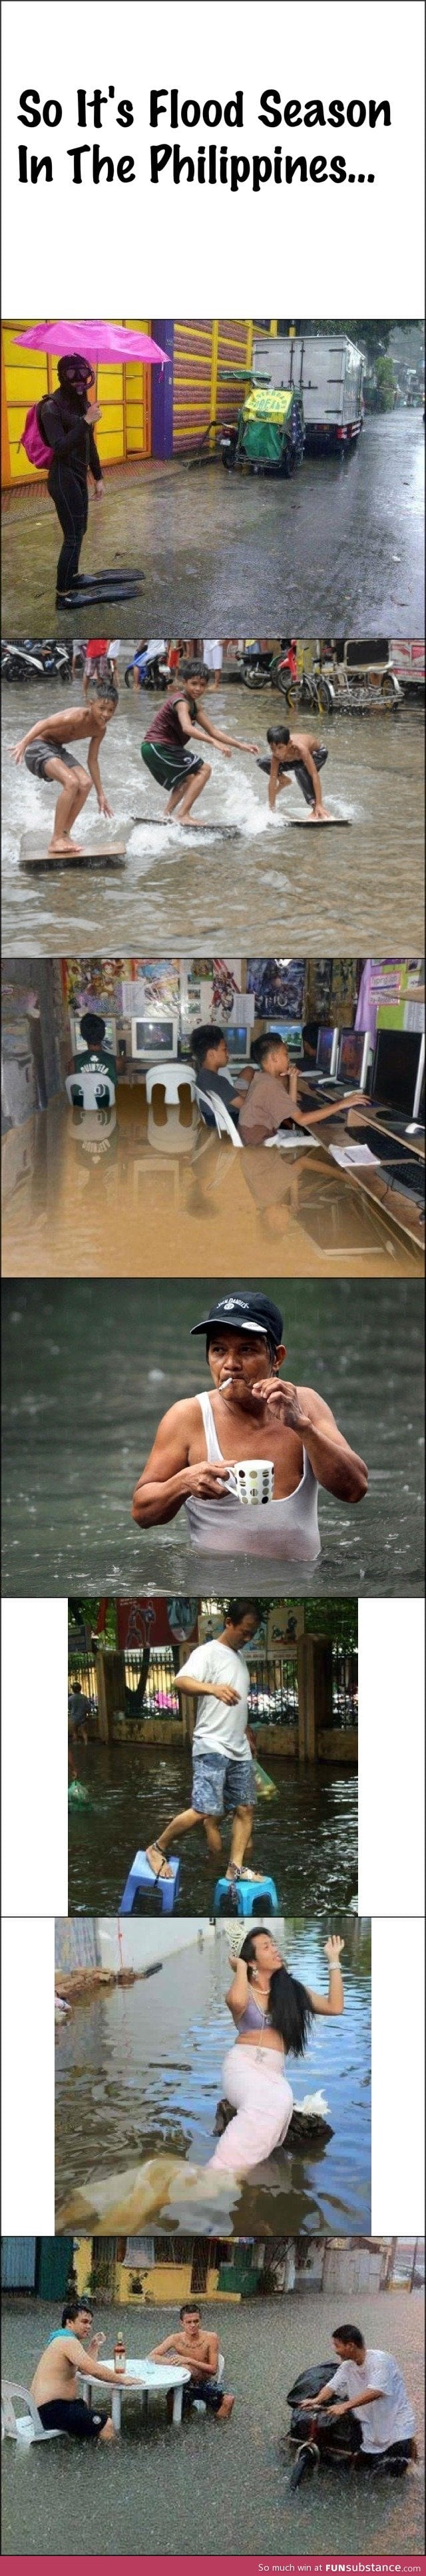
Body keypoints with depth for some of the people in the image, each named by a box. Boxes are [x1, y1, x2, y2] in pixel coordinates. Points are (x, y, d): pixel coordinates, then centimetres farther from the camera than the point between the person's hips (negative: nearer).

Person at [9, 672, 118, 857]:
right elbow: (45, 723, -34)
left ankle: (64, 834, 2)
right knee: (71, 782, -24)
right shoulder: (78, 716, -25)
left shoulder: (100, 730, 0)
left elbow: (92, 761, 11)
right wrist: (24, 743, -47)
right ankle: (56, 841, -19)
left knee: (86, 783, -8)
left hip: (57, 749, 8)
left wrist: (101, 795, 14)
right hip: (39, 745, -8)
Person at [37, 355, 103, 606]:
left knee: (79, 531, 19)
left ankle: (72, 577, 36)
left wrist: (98, 477, 19)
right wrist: (86, 422, -32)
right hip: (63, 479, -8)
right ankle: (63, 595, -3)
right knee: (73, 537, -7)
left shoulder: (83, 403, 8)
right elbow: (60, 447, -26)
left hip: (79, 476, 8)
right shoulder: (52, 406, -16)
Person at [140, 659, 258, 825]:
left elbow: (212, 731, 15)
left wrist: (240, 745, 7)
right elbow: (187, 728, -36)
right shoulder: (181, 702, -17)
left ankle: (167, 816, 29)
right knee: (204, 770, -12)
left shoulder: (194, 705, 14)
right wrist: (215, 742, -47)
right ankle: (183, 815, -18)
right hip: (158, 747, -10)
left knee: (188, 779, 29)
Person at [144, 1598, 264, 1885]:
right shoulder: (208, 1653, -10)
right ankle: (157, 1849, 0)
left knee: (246, 1808, 6)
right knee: (205, 1811, -16)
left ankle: (236, 1868, 11)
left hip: (240, 1750, 9)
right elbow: (181, 1681, -29)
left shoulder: (240, 1657, 16)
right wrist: (212, 1688, -46)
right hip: (211, 1747, -9)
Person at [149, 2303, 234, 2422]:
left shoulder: (211, 2338, -13)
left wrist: (189, 2361, -28)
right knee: (172, 2398, -33)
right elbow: (152, 2357, -14)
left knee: (229, 2400, -29)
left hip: (207, 2384, 0)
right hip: (186, 2384, 0)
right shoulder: (177, 2339, -10)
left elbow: (213, 2370, -15)